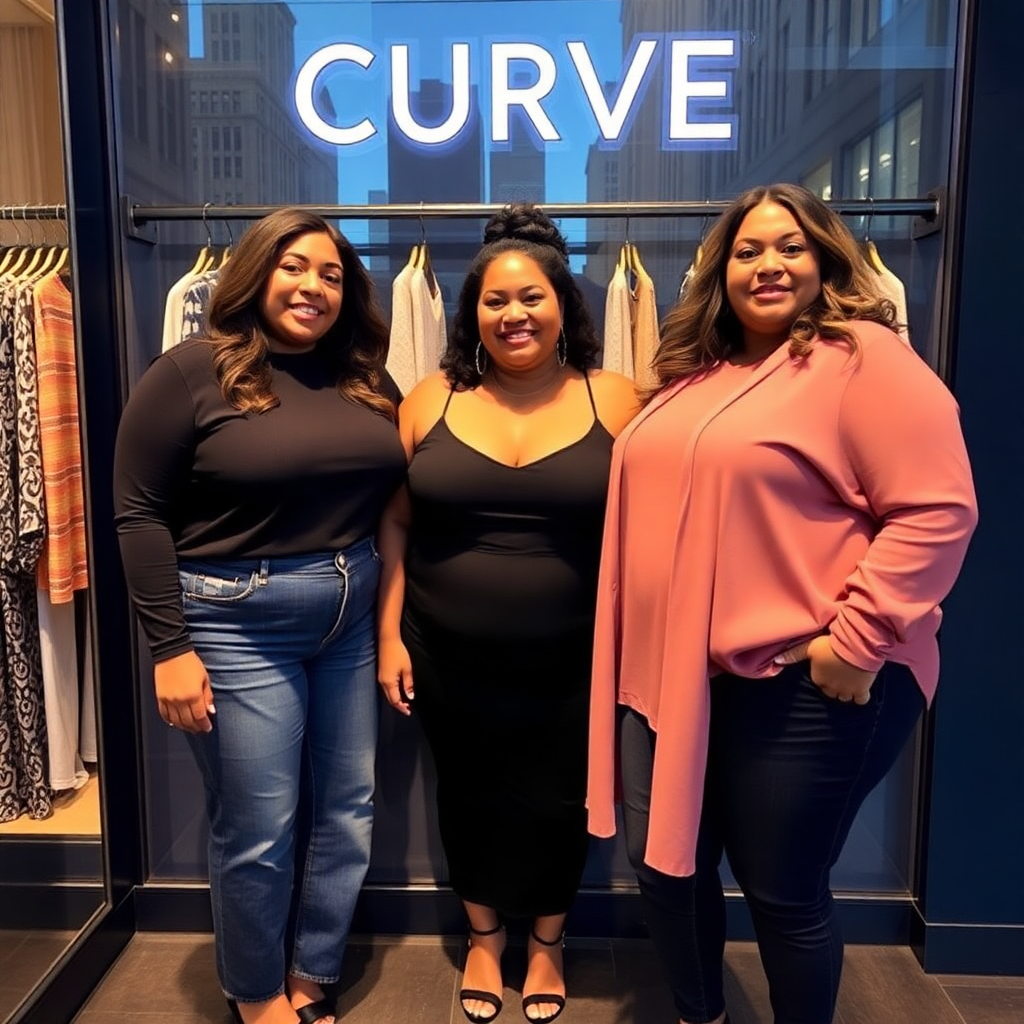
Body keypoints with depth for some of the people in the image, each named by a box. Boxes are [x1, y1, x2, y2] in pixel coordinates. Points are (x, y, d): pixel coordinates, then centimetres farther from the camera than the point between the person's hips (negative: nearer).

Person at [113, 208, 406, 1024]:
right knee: (258, 833, 7)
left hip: (352, 622, 6)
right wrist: (170, 647, -13)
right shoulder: (193, 372, -8)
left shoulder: (367, 382, 7)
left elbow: (390, 504, 10)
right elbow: (140, 513, -10)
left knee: (347, 815, 14)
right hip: (238, 626, -5)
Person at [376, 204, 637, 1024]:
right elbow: (394, 527, 2)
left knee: (555, 801, 15)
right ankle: (483, 935, 46)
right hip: (449, 657, 2)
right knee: (469, 794, 18)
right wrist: (390, 636, 0)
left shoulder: (614, 402, -5)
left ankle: (547, 941, 44)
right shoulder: (432, 401, -2)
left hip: (571, 661, -1)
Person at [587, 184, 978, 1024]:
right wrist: (646, 646, 16)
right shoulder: (695, 373, 14)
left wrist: (858, 638, -20)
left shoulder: (865, 359, -9)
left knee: (782, 889, 9)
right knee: (665, 864, 17)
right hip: (671, 673, 8)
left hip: (801, 685, -7)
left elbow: (936, 510, -16)